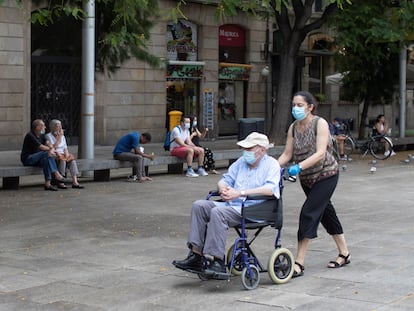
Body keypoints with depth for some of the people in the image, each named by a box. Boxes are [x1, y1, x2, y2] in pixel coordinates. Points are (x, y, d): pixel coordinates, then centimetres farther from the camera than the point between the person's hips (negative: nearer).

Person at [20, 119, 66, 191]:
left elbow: (48, 143, -3)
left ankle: (48, 184, -32)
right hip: (27, 159, -8)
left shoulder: (41, 135, 13)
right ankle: (56, 174, -27)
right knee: (47, 154, -27)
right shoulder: (30, 136, -15)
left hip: (36, 158, 8)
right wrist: (50, 149, -5)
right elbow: (41, 147, -20)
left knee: (46, 159, -26)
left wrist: (52, 149, -26)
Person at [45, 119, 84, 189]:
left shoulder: (62, 136, 19)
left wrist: (67, 154, -8)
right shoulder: (48, 136, 0)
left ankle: (75, 182, -37)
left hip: (63, 155, 5)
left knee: (72, 160, -26)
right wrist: (59, 137, -10)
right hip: (54, 155, -5)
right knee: (62, 160, -36)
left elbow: (65, 148, 14)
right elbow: (53, 147, -13)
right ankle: (60, 182, -36)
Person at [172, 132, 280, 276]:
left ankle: (218, 262, -31)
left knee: (218, 212, -31)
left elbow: (270, 189, -17)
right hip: (232, 205, 8)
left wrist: (240, 192, -22)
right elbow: (225, 179, 23)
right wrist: (223, 189, -4)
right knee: (199, 205, -12)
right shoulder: (242, 161, 23)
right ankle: (195, 256, -16)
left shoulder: (271, 164, 0)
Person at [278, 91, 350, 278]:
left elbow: (320, 153, -26)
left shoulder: (320, 124, -16)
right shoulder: (293, 128, 2)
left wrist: (299, 167, -36)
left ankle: (299, 263, -15)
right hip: (307, 178, 7)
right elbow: (287, 154, 0)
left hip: (326, 174, -7)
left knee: (309, 213, -16)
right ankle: (344, 254, 29)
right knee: (326, 212, 15)